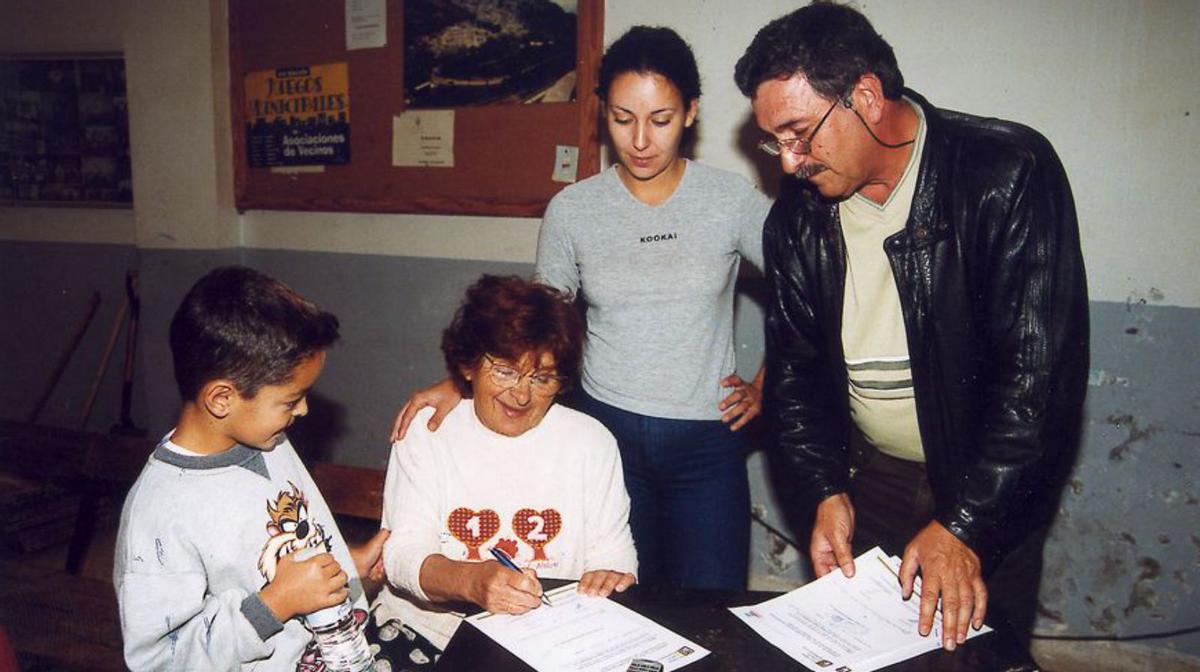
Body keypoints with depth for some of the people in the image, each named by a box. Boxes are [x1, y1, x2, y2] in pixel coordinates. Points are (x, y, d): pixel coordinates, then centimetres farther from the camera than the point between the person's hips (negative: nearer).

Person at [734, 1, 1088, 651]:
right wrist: (827, 490, -8)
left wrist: (964, 524, -23)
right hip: (868, 479, 4)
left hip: (990, 491, -3)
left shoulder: (1010, 175, -19)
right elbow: (794, 367, 3)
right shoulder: (796, 220, -4)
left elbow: (1040, 371, -22)